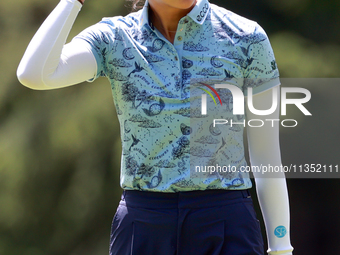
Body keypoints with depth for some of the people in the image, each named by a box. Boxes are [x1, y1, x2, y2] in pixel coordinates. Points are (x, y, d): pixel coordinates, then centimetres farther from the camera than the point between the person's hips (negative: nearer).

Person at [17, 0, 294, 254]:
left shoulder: (246, 38, -3)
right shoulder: (113, 40, 1)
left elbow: (267, 154, 2)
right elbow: (33, 75, -18)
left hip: (225, 228, -2)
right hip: (143, 229, 2)